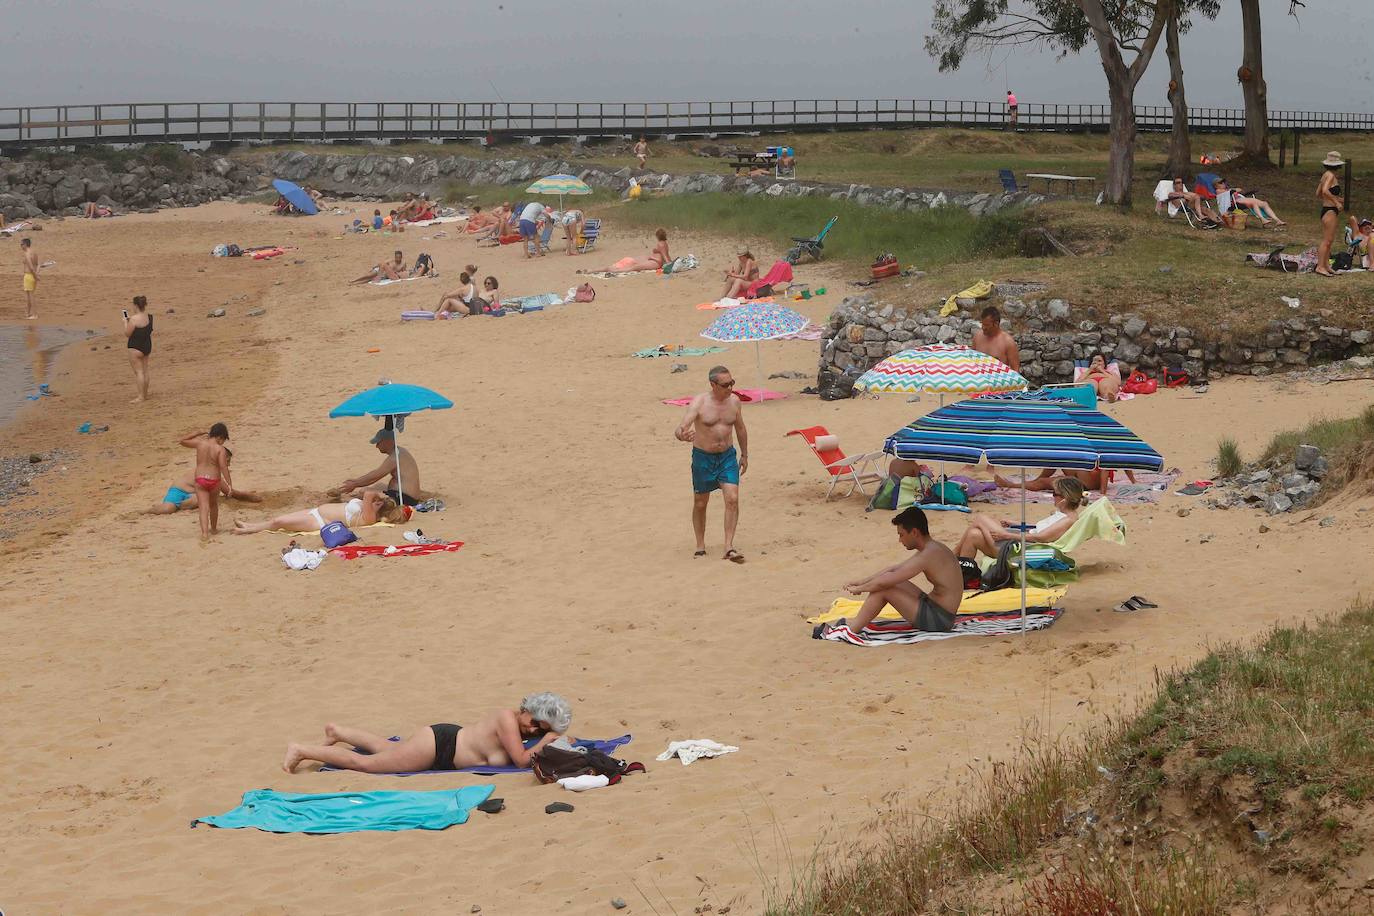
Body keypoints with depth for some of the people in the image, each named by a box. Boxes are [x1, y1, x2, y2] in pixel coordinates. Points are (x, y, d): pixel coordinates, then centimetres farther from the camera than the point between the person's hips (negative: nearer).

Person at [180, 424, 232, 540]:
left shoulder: (200, 443, -2)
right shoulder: (220, 449, -10)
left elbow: (182, 441, 12)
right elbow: (223, 466, -17)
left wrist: (198, 434, 18)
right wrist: (229, 483, -15)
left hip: (200, 479, 1)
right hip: (214, 480, -1)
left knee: (204, 507, -4)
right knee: (213, 504, 24)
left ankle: (204, 532, -21)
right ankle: (213, 529, 40)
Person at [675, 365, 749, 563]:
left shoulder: (734, 402, -1)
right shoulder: (699, 403, -15)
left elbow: (740, 429, 16)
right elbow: (680, 428, -24)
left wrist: (744, 455, 22)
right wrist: (683, 435, -49)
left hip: (728, 456, 2)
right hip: (703, 457, -2)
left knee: (732, 499, -13)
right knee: (700, 503, 9)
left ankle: (729, 547, -10)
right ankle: (700, 545, 27)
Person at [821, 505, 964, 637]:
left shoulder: (928, 556, -21)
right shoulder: (933, 548, 11)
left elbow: (883, 582, -19)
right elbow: (894, 569, 19)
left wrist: (860, 589, -3)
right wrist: (861, 582, 18)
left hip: (938, 619, -10)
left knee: (884, 588, -12)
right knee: (891, 581, 13)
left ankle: (853, 628, -1)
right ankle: (856, 623, 10)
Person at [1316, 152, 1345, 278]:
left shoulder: (1325, 175, 14)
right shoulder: (1330, 175, -13)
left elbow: (1318, 194, 20)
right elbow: (1325, 191, -28)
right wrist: (1336, 202, -21)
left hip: (1327, 210, 10)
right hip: (1330, 211, -10)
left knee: (1329, 240, 13)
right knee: (1327, 240, -9)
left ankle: (1326, 265, 16)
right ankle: (1320, 266, -11)